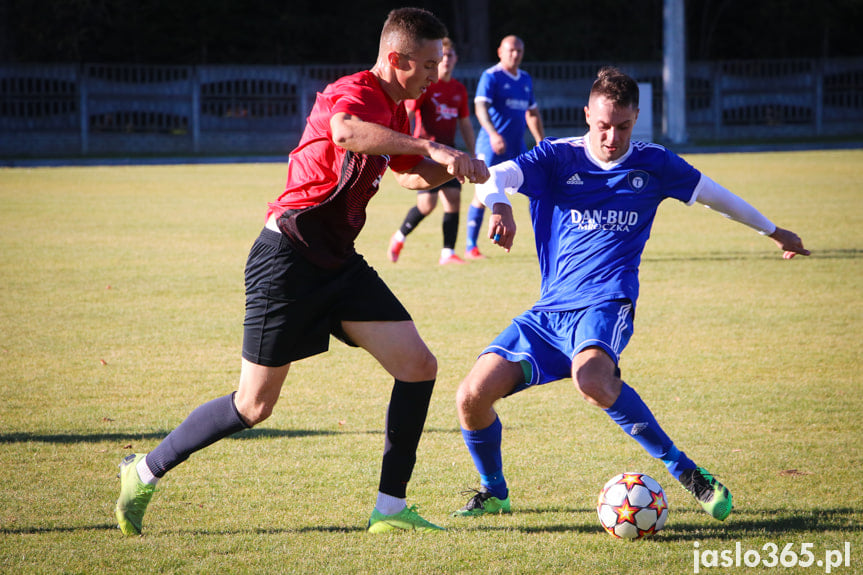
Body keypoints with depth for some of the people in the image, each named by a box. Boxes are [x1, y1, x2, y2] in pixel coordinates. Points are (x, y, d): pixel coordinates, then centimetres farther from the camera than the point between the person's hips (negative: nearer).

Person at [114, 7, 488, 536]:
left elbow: (412, 175, 32)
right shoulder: (354, 92, -17)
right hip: (288, 258, -9)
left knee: (419, 366, -4)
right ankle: (145, 472, 16)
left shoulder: (396, 111, 13)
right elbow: (346, 131, -43)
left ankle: (391, 509, 3)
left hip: (339, 261, 9)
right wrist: (431, 147, -45)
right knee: (255, 406, -2)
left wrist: (449, 168, 11)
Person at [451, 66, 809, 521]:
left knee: (592, 380, -38)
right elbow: (495, 176, -13)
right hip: (549, 309, 3)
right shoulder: (558, 157, 3)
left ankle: (684, 470, -24)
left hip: (606, 303, -2)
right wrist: (499, 205, -38)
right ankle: (493, 493, 15)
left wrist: (774, 232, 36)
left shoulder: (653, 164, 7)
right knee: (472, 397, -14)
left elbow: (711, 193, 24)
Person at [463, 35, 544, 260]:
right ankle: (471, 246, 0)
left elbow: (532, 113, 25)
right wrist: (492, 133, -35)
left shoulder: (526, 79, 15)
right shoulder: (491, 77, -6)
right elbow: (481, 106, -20)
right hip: (491, 147, -6)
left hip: (517, 147, 6)